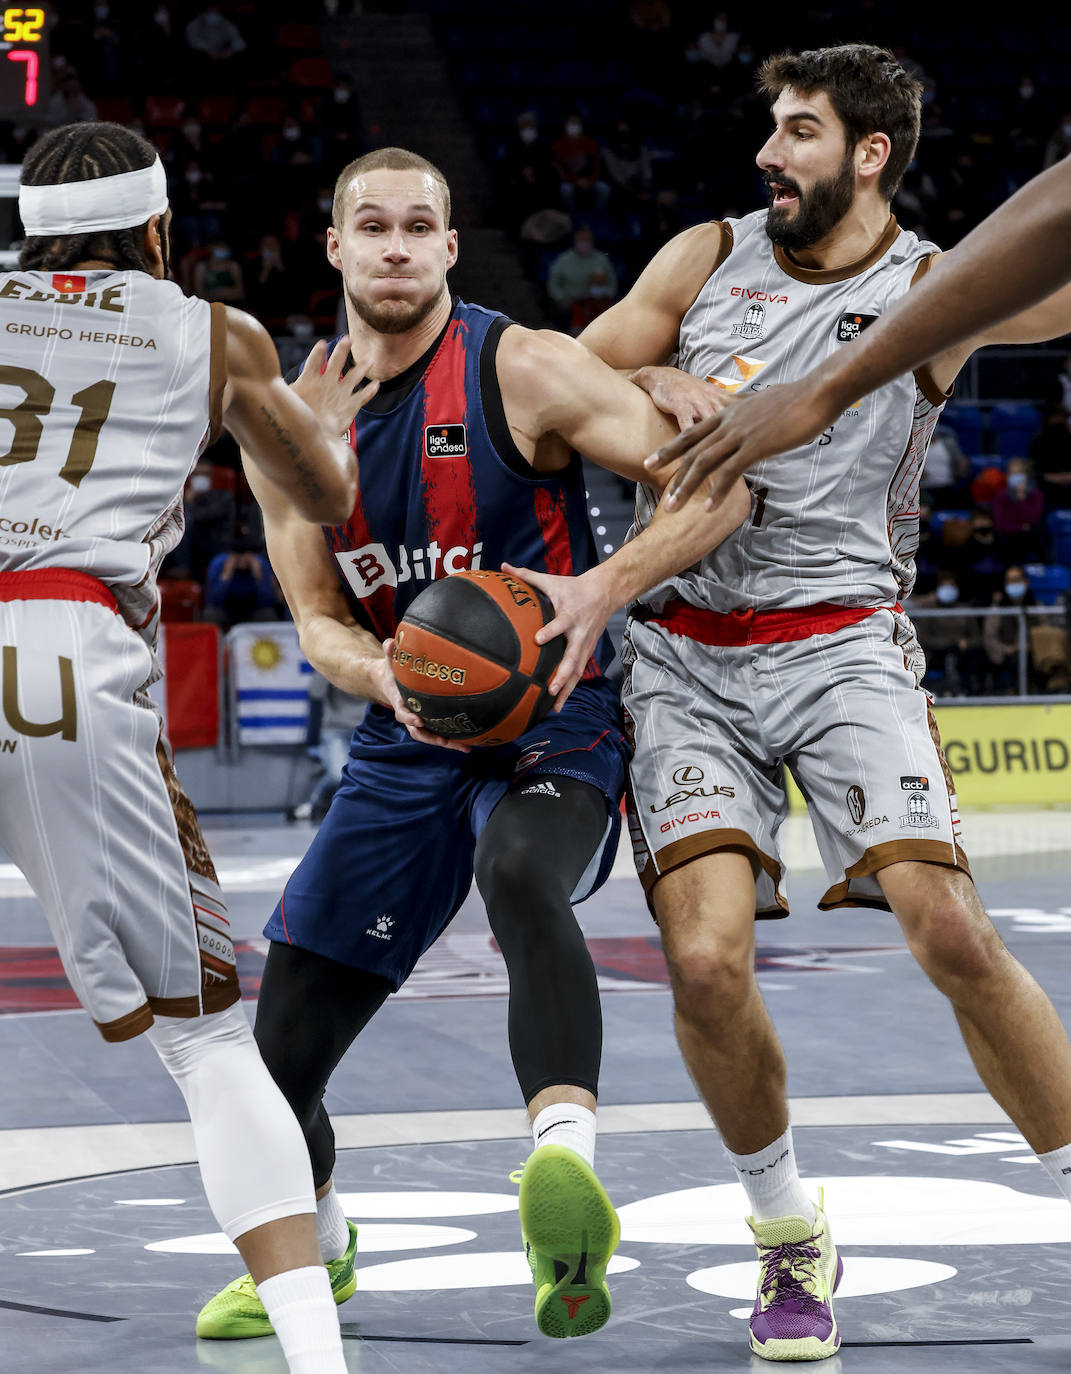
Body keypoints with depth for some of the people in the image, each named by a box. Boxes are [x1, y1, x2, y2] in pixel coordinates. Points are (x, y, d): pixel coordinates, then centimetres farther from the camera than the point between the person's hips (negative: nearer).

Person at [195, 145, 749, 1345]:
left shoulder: (522, 369, -10)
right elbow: (316, 617, 2)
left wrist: (604, 586, -32)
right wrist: (383, 678, -21)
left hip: (552, 720, -5)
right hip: (405, 742, 5)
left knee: (520, 878, -41)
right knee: (282, 1053, 6)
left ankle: (567, 1168, -60)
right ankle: (311, 1252, 36)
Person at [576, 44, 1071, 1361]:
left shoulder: (933, 289, 1)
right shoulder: (708, 257, 9)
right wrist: (659, 384, -6)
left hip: (841, 644, -2)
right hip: (685, 652, 2)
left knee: (951, 932, -17)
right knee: (706, 961, -13)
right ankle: (790, 1237, 11)